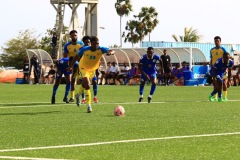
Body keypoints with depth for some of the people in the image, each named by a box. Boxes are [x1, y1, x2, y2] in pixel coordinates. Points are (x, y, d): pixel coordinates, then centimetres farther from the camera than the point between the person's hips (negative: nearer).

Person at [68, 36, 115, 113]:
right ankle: (88, 105, -14)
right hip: (83, 68, -4)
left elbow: (112, 51, -40)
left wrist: (110, 52, -65)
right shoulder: (85, 49, -27)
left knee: (85, 85, 25)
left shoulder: (101, 49, -27)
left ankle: (78, 95, 55)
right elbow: (77, 57, -10)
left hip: (92, 69, 4)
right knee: (87, 86, -20)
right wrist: (71, 66, -3)